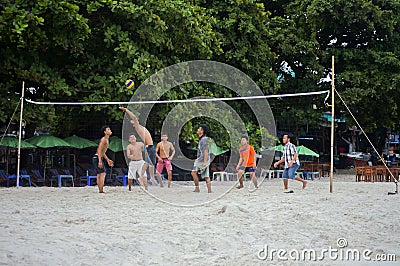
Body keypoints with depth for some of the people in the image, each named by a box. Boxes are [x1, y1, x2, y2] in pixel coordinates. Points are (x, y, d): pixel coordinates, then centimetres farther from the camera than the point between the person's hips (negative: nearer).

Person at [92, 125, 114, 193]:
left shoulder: (106, 140, 18)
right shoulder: (104, 139, -13)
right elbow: (99, 150, -21)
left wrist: (108, 160, 26)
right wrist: (100, 161, -28)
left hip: (100, 158, 10)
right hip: (97, 158, -10)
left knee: (99, 175, 9)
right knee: (102, 173, -13)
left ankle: (100, 190, 10)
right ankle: (101, 190, -16)